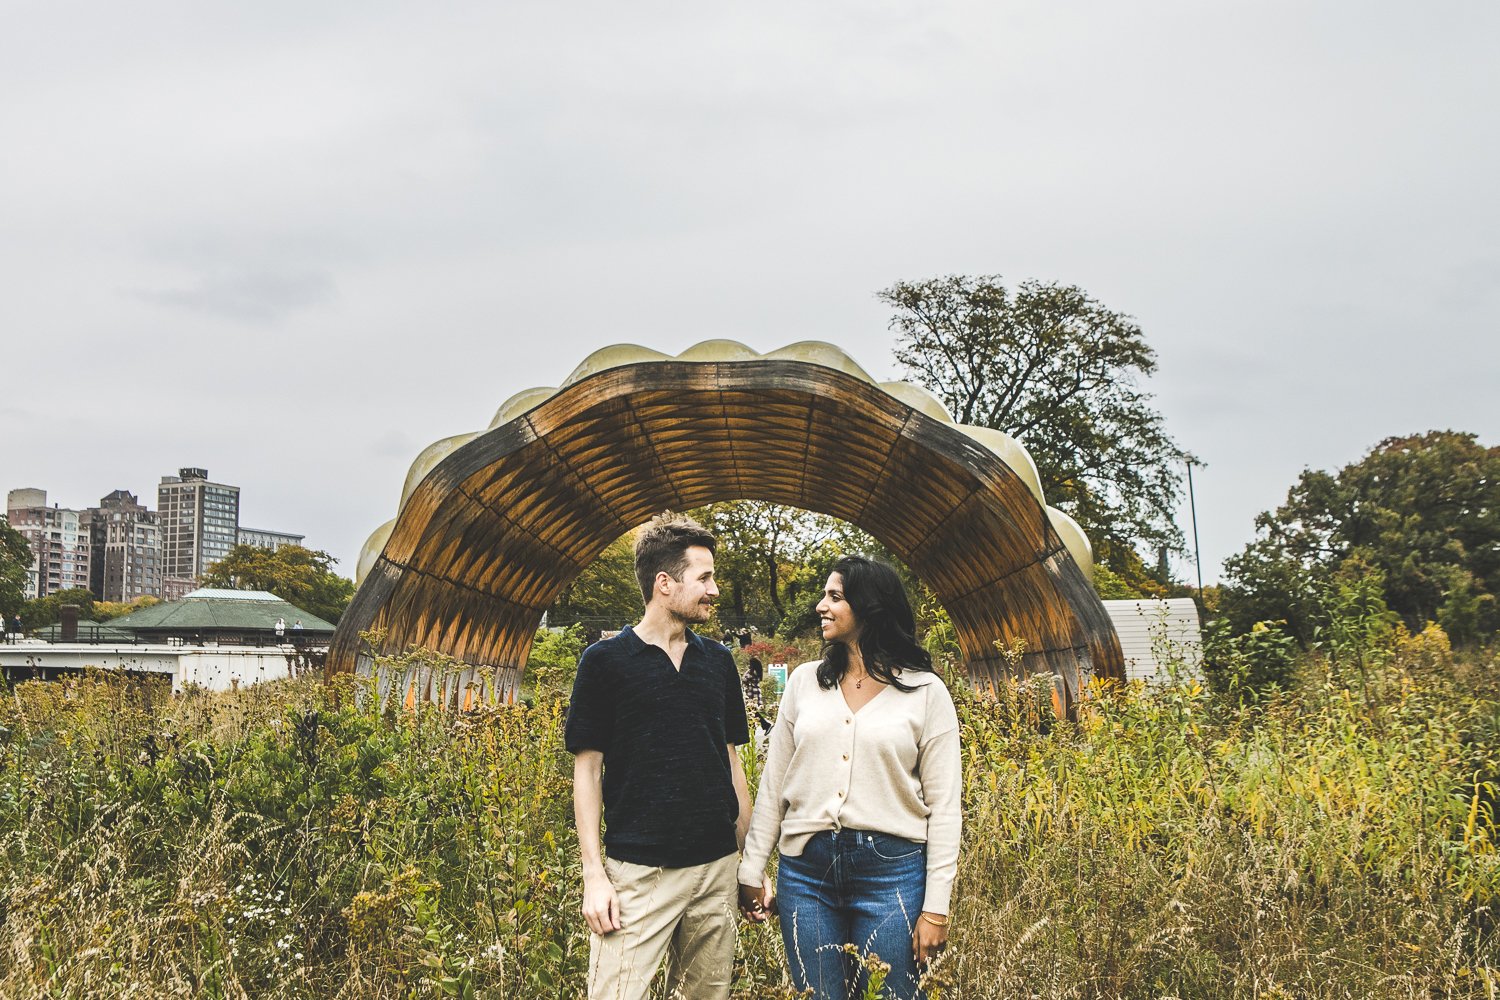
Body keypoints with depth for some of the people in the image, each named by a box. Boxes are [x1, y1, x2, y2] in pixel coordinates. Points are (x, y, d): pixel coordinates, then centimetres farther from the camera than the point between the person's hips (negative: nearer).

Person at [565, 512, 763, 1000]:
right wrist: (594, 875, -8)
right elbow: (587, 769, -2)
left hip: (717, 868, 4)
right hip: (638, 872, -4)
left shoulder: (719, 661, 10)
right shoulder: (606, 660, -3)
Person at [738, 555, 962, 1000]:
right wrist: (752, 870, 7)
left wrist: (936, 907, -7)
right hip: (806, 868, 3)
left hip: (892, 869, -3)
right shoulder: (804, 681, 8)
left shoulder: (925, 692, -1)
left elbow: (944, 805, -3)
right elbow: (773, 785, 11)